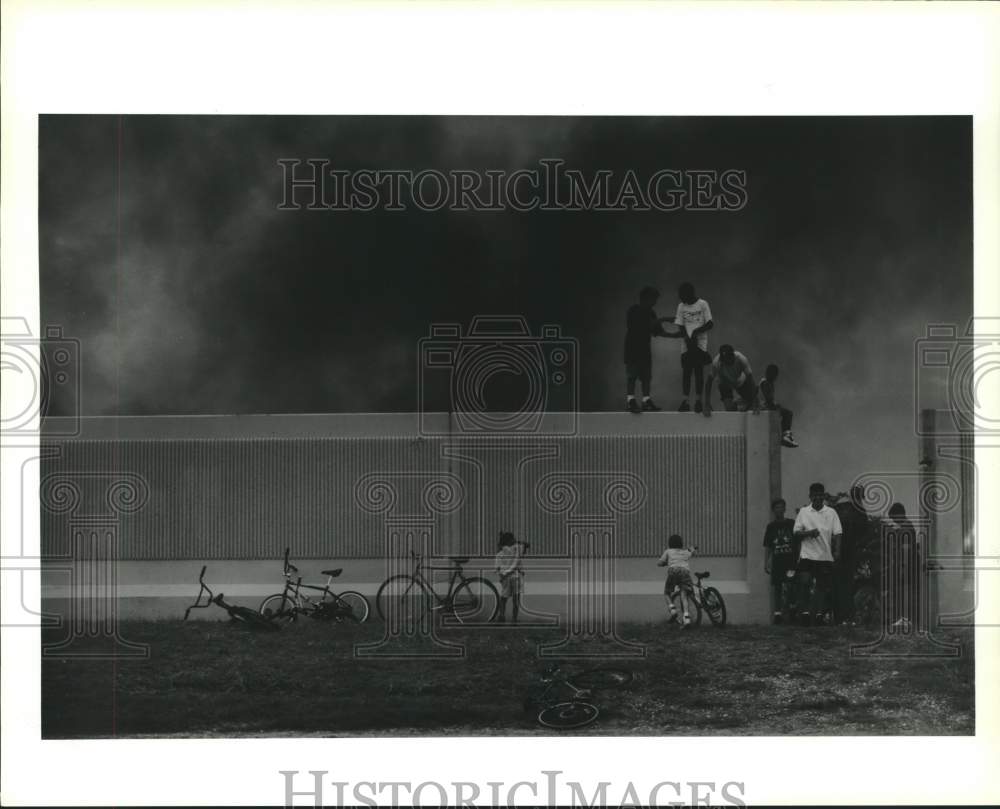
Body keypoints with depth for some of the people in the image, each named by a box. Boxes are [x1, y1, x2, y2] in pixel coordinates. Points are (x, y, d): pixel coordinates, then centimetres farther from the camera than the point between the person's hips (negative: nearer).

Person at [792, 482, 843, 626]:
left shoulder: (831, 513, 6)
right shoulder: (803, 512, 6)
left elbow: (837, 533, 2)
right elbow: (796, 533, 5)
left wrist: (837, 551, -11)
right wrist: (809, 533, -15)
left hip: (825, 556, 1)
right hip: (807, 555, -1)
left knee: (823, 586, 3)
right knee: (804, 582, -15)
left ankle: (819, 613, 10)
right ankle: (805, 610, -12)